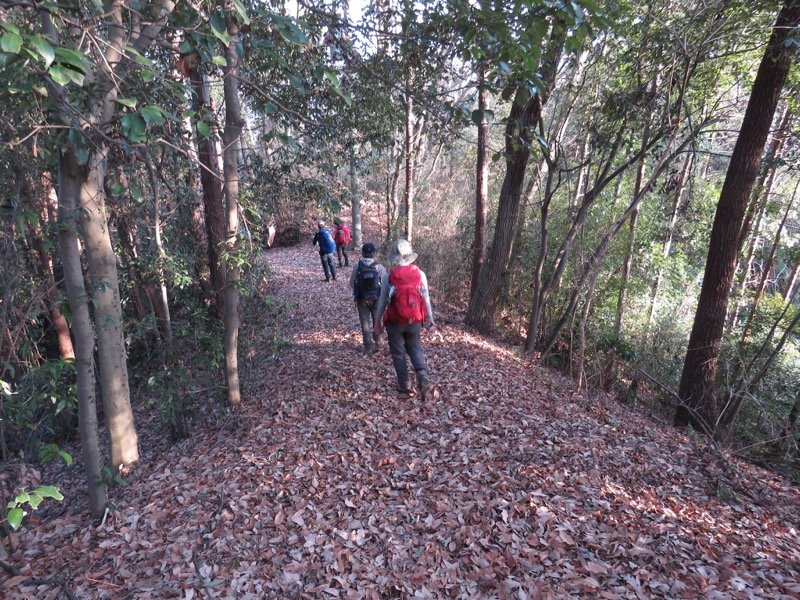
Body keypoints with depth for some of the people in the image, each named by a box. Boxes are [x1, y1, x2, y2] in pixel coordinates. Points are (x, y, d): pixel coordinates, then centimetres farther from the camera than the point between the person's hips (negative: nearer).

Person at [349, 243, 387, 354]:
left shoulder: (357, 267, -11)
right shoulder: (379, 267, -15)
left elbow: (352, 283, -3)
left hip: (361, 299, 0)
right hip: (376, 298, 0)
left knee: (365, 322, 11)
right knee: (376, 320, 20)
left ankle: (368, 347, 12)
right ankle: (377, 343, 29)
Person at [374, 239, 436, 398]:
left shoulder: (388, 277, -12)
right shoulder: (420, 274, -6)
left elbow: (382, 301, -4)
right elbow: (426, 299, -1)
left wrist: (378, 320, 9)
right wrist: (430, 319, 10)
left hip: (395, 322, -2)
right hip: (415, 322, 2)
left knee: (398, 353, 14)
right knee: (414, 347, 22)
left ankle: (404, 386, 20)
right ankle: (423, 375, 0)